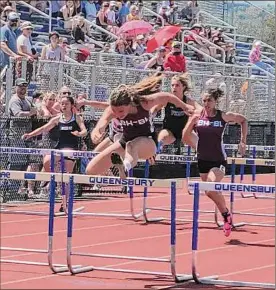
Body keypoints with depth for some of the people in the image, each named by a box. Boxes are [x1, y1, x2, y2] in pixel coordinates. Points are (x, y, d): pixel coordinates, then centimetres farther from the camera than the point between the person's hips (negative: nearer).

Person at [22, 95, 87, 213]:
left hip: (71, 149, -3)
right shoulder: (57, 119, 7)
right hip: (59, 147, 3)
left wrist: (80, 133, -38)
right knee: (46, 161, -26)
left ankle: (64, 205, 0)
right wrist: (30, 134, -11)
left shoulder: (77, 118, -1)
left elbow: (84, 131, -14)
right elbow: (44, 128, 2)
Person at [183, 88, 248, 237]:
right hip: (203, 160, 4)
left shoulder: (224, 116, -8)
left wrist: (243, 141, 3)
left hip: (218, 160, -4)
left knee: (210, 190, -22)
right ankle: (226, 217, 35)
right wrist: (192, 122, -20)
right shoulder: (197, 117, -3)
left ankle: (226, 214, 1)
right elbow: (185, 137, -6)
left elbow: (243, 120, 9)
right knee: (213, 192, 14)